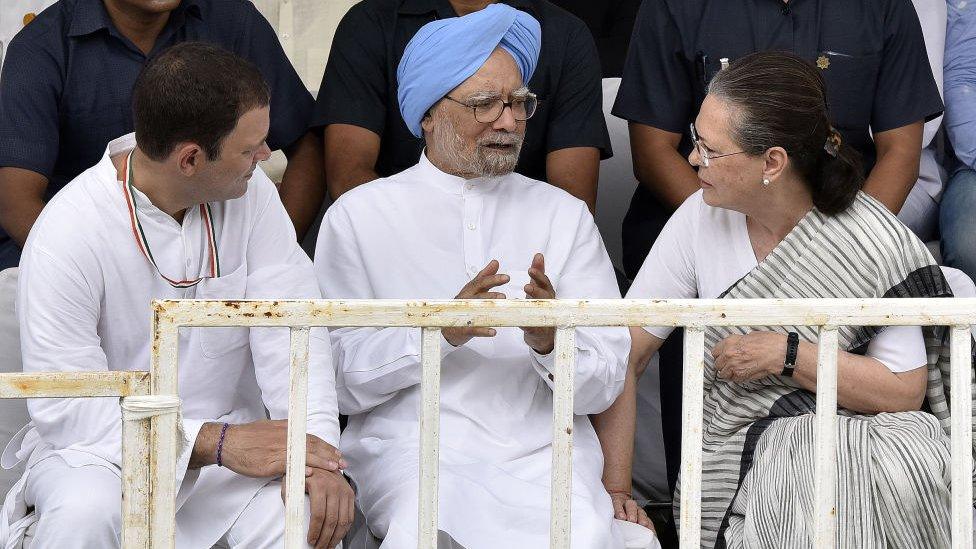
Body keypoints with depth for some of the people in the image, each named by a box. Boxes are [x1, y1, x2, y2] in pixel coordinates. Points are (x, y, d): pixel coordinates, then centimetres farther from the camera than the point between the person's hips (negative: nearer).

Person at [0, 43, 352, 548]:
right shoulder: (68, 233, -19)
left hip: (227, 436, 3)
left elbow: (289, 325, -10)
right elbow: (63, 408, -20)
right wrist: (218, 443, -27)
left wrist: (317, 456, -26)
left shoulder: (250, 193, -4)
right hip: (97, 446, -2)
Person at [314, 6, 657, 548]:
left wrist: (550, 343, -15)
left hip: (541, 447, 2)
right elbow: (341, 381, -2)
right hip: (415, 445, -2)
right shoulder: (358, 216, 7)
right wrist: (441, 330, -17)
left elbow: (603, 386, 7)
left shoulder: (564, 215, 14)